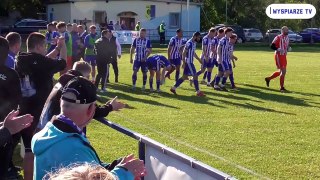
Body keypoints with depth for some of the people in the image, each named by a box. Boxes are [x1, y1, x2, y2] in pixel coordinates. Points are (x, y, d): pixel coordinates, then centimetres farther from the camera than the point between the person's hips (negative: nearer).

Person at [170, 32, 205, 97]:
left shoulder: (194, 43, 13)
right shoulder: (189, 43, -17)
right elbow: (184, 53, -19)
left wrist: (199, 59, 26)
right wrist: (184, 63, -21)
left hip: (190, 62, 10)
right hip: (188, 62, -10)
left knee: (184, 77, 11)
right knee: (195, 76, -5)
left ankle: (173, 88, 16)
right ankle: (198, 92, 1)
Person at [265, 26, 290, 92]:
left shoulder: (287, 38, 11)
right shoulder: (278, 38, -14)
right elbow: (272, 46, -16)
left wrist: (288, 48, 2)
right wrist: (278, 49, -27)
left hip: (284, 56, 9)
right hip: (279, 56, -9)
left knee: (281, 71, 14)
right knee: (283, 71, -9)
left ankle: (268, 78, 32)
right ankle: (282, 87, 0)